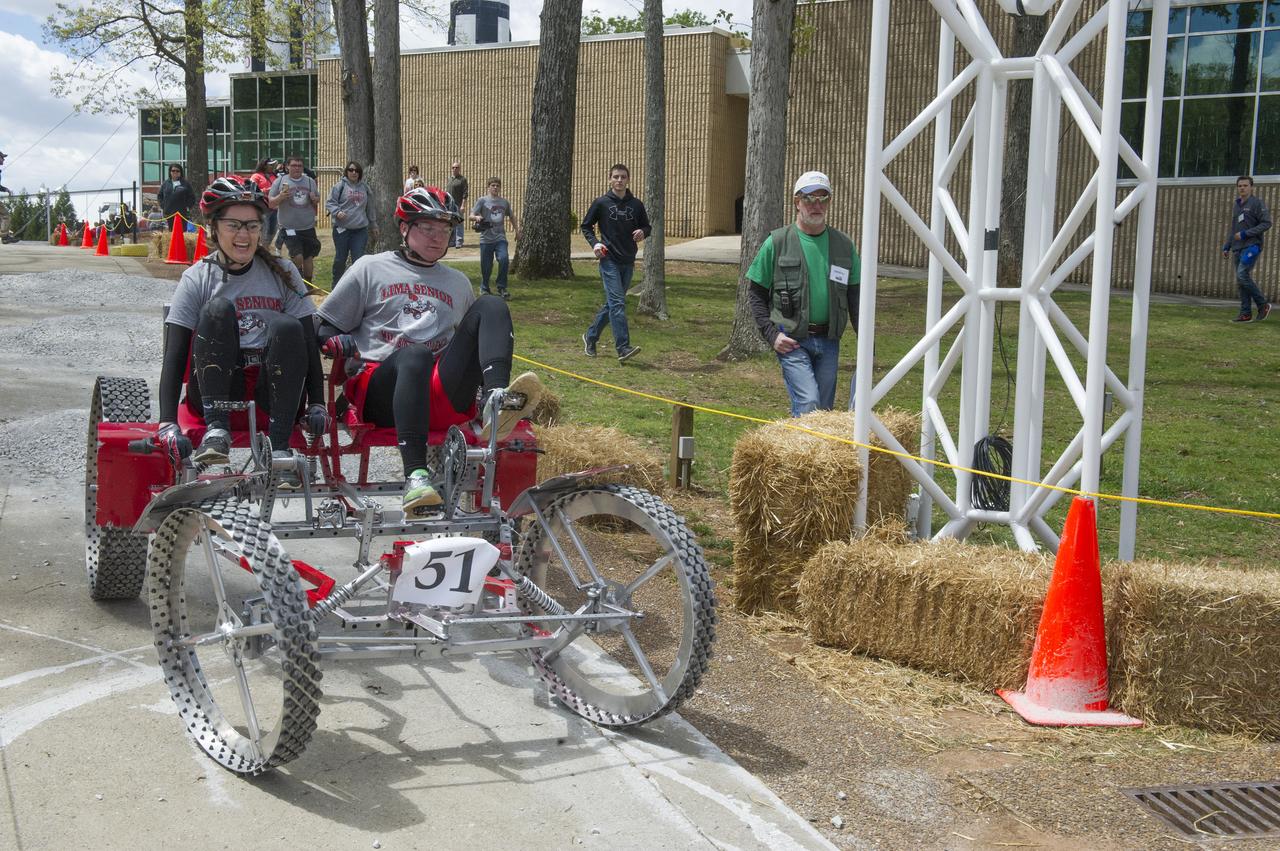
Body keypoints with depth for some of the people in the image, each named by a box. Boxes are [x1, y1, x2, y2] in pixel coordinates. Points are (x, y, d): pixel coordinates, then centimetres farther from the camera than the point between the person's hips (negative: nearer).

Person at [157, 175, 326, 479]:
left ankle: (279, 447, -31)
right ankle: (216, 429, -31)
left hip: (270, 390, 1)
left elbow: (308, 342, 1)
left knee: (286, 327, -28)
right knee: (219, 308, -24)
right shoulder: (197, 279, 0)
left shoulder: (282, 272, 5)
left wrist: (317, 404, -11)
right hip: (215, 391, -1)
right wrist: (167, 421, -20)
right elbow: (175, 354, -7)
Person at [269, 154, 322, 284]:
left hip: (308, 227, 4)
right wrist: (280, 197, -19)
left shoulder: (310, 181, 9)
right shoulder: (280, 181, -1)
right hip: (289, 228, -4)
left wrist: (314, 199, -5)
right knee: (297, 256, -15)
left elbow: (318, 200, 18)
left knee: (309, 257, 8)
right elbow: (271, 204, 1)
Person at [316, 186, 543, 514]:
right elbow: (324, 330, 15)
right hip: (379, 389, -3)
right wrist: (343, 344, -7)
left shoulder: (458, 283, 28)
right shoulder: (370, 268, 17)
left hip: (443, 395, 3)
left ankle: (496, 401, -41)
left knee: (490, 306, -13)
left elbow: (471, 338, 35)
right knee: (416, 354, -39)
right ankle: (416, 476, -53)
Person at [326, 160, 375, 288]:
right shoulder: (340, 186, -1)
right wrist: (337, 212, -23)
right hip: (342, 228, -2)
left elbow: (369, 208, 19)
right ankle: (336, 286, 21)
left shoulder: (364, 187, 12)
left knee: (358, 259, -2)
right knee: (340, 258, 6)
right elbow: (330, 203, -4)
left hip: (360, 229, 3)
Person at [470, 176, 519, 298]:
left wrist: (517, 230, 26)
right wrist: (477, 217, -25)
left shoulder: (504, 202, 11)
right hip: (486, 238, -1)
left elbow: (511, 216, 27)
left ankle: (502, 288, -7)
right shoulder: (482, 200, 2)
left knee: (504, 260, -19)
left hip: (500, 238, 1)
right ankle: (484, 289, 24)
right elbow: (471, 216, -3)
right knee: (486, 266, 2)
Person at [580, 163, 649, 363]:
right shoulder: (601, 203, 0)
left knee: (612, 304, 12)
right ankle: (623, 348, -20)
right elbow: (586, 226, 9)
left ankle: (591, 337, 30)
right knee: (617, 303, -15)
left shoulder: (636, 205, 8)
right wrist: (595, 243, -8)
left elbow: (646, 226, 18)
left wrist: (643, 232, -6)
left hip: (628, 262, 5)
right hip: (609, 260, -4)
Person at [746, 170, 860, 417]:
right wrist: (771, 334, -7)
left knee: (825, 409, 8)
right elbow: (756, 292, 3)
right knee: (809, 404, -17)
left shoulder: (844, 244, 8)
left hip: (828, 341, 4)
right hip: (792, 341, -4)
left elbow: (855, 296, 11)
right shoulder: (777, 242, -1)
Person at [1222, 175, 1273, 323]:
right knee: (1241, 282, 4)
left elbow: (1266, 223, -11)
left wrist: (1245, 234, -16)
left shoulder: (1257, 203, -5)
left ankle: (1263, 305, -6)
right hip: (1237, 248, 8)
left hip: (1252, 246, -8)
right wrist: (1226, 246, 18)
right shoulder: (1236, 205, 17)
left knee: (1242, 275, -19)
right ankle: (1246, 314, 7)